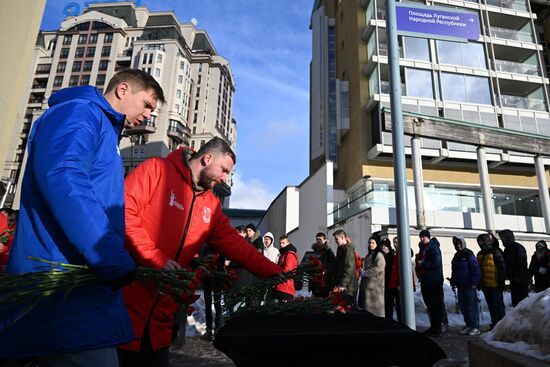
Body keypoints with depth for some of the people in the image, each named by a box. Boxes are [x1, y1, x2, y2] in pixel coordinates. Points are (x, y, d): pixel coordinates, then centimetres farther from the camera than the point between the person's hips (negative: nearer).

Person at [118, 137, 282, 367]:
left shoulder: (211, 205, 11)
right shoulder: (156, 169, -7)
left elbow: (233, 243, 9)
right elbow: (122, 211, -17)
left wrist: (274, 273, 2)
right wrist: (155, 258, -21)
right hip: (127, 299, -6)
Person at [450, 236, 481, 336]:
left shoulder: (469, 255, -8)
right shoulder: (456, 256, 15)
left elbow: (475, 269, -13)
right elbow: (454, 271, 21)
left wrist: (474, 283, -17)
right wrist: (453, 282, 16)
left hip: (469, 286, -8)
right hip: (460, 286, 8)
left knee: (472, 306, -4)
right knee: (463, 306, 11)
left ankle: (475, 327, 2)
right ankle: (468, 325, 21)